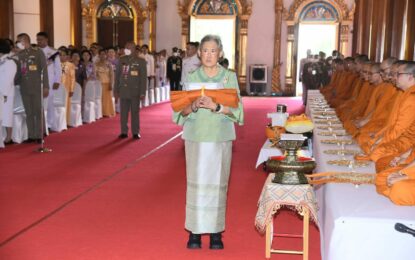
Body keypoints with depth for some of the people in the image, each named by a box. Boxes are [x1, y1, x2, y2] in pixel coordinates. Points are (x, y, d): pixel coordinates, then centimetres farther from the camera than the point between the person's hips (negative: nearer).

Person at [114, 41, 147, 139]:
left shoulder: (141, 61, -1)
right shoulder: (121, 60, 8)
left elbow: (143, 78, -3)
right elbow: (117, 76, 9)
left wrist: (143, 92, -8)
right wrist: (116, 90, 4)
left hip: (135, 91, -3)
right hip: (123, 90, 3)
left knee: (135, 112, 4)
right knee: (123, 112, 5)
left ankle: (135, 132, 12)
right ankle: (124, 132, 12)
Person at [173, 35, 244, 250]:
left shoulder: (230, 77, 3)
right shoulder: (191, 78, 5)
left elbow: (236, 110, -3)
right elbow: (182, 111, 2)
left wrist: (216, 106, -19)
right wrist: (194, 106, -19)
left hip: (220, 137, 0)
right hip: (196, 137, 1)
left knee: (218, 183, 2)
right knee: (196, 182, 0)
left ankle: (216, 232, 11)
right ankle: (195, 231, 9)